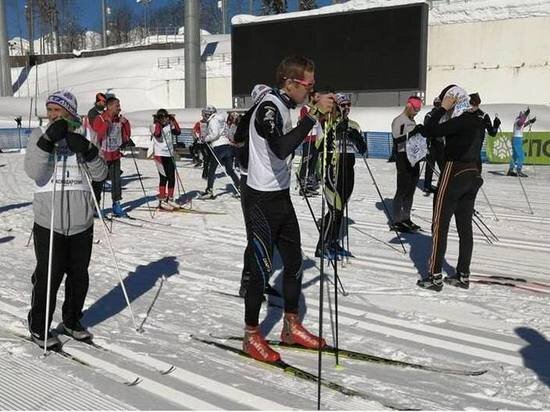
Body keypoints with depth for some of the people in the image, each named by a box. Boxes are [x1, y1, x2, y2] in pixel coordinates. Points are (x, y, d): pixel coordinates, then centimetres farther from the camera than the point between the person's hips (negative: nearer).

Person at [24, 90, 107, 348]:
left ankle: (72, 321, 33)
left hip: (82, 224, 3)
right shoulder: (39, 136, 0)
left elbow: (100, 174, -2)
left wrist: (88, 151, -19)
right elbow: (34, 172, -14)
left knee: (79, 276, 13)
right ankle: (38, 328, 22)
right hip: (49, 223, -3)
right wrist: (48, 141, -23)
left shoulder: (81, 138, 6)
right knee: (48, 278, 3)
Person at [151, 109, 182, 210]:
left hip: (170, 155, 5)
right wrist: (158, 123, -15)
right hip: (160, 155, -5)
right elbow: (157, 134, -23)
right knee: (164, 178, -7)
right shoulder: (155, 126, -3)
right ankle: (162, 201, -3)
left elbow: (178, 132, -4)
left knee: (172, 178, 7)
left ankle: (170, 199, 20)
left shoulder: (169, 126, 11)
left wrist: (173, 120, -4)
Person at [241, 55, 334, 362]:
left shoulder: (283, 107, 11)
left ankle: (292, 327, 29)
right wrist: (314, 115, -33)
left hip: (281, 197, 10)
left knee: (294, 262, 14)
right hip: (262, 201, -10)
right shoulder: (268, 108, -18)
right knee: (263, 268, -2)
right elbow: (281, 149, -38)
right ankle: (252, 336, 14)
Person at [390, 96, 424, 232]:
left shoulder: (412, 121, 18)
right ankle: (396, 222, -3)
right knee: (402, 190, -8)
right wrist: (411, 133, -25)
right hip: (403, 158, -8)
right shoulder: (398, 121, -7)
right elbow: (397, 141, -18)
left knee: (410, 190, 10)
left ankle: (406, 218, 18)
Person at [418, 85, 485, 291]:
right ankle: (463, 275, 16)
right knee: (465, 226, 11)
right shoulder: (478, 122, 11)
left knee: (440, 226, -2)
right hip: (473, 174, 9)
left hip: (454, 173, -9)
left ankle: (434, 276, 0)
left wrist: (442, 109, -13)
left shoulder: (460, 122, -16)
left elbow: (428, 131, -21)